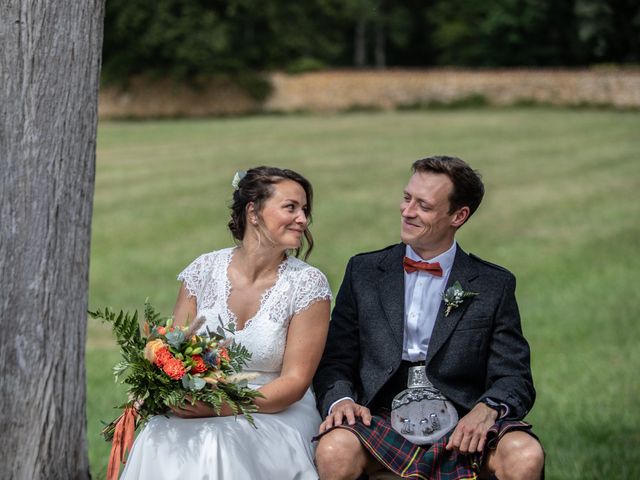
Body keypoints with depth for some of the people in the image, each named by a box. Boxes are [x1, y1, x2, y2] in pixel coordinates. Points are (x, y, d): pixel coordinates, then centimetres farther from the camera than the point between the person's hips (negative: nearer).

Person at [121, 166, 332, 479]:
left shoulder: (308, 284, -5)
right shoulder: (204, 271, 3)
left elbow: (295, 382, -8)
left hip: (276, 415, -2)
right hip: (199, 406, 3)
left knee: (215, 445, -35)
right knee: (158, 443, -31)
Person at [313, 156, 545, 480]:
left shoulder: (495, 286, 9)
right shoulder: (364, 271, 12)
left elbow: (514, 379, 4)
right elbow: (334, 361, 10)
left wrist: (488, 408, -19)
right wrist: (340, 400, -13)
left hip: (460, 427, 0)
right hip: (381, 420, 0)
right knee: (333, 450, -34)